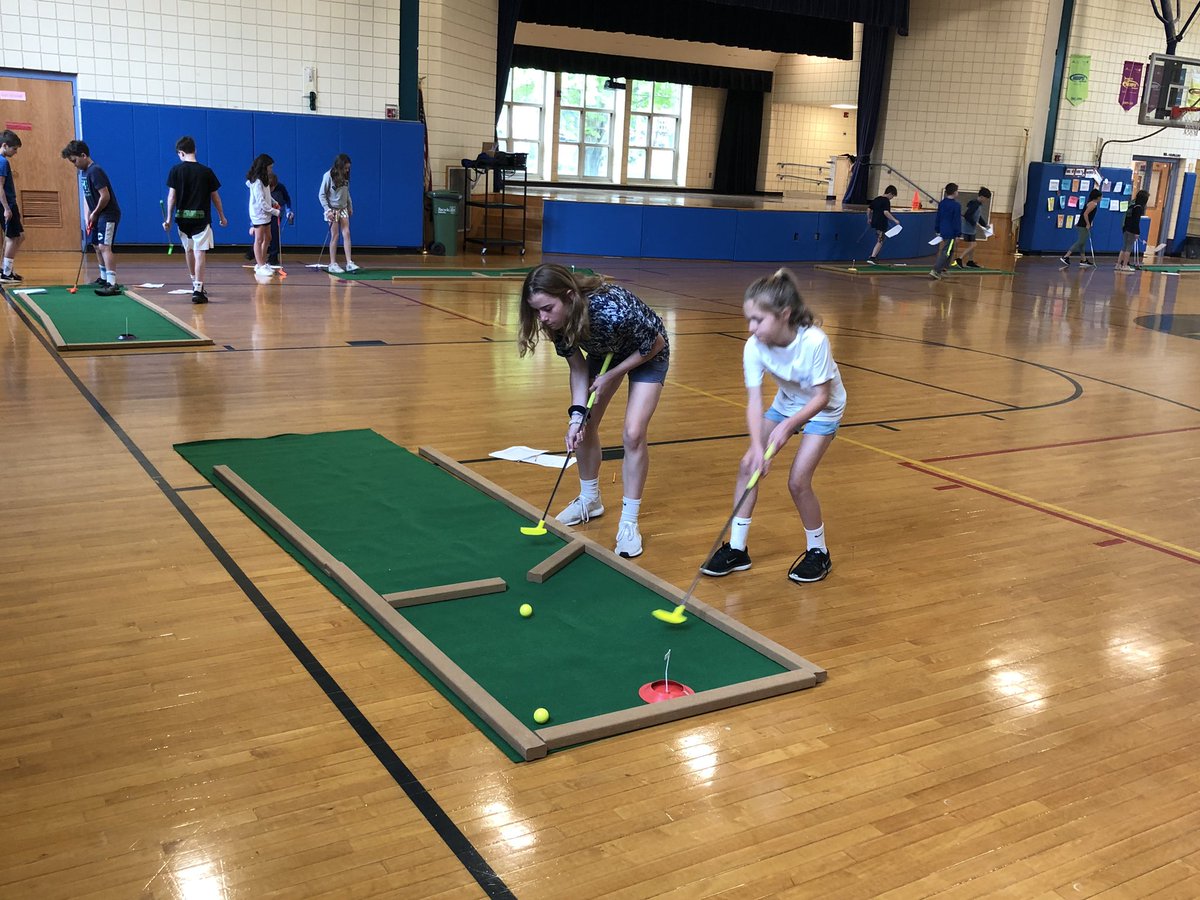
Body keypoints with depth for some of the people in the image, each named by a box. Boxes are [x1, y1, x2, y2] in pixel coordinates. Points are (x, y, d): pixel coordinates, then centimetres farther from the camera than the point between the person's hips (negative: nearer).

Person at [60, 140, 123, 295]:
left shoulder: (95, 171, -18)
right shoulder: (83, 172, 12)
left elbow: (105, 196, -22)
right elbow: (87, 196, 17)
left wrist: (95, 213, -11)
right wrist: (88, 216, 6)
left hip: (109, 214, -10)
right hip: (97, 215, 10)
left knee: (104, 246, -19)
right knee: (97, 246, 19)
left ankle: (113, 284, -27)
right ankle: (104, 278, 35)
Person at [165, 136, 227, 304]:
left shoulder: (176, 170, -3)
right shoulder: (206, 171, -4)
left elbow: (172, 196, -4)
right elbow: (215, 196, 3)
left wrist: (168, 218, 2)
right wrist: (222, 216, 16)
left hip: (183, 217, 2)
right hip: (201, 218, -2)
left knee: (189, 251, 20)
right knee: (199, 253, -5)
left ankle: (195, 283, 35)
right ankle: (198, 289, -13)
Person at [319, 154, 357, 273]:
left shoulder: (345, 177, 3)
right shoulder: (329, 176, -12)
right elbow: (322, 195, -10)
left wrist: (350, 206, 14)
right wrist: (327, 210, -16)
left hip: (343, 209, 5)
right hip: (333, 209, -5)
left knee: (346, 234, -3)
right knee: (335, 236, -2)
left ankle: (349, 263, -5)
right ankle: (333, 264, 5)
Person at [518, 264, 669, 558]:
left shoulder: (612, 311, -44)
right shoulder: (557, 321, -26)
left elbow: (656, 344, -25)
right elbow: (577, 367, -13)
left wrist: (611, 376, -21)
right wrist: (577, 414, -25)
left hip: (647, 354, -6)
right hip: (605, 352, 6)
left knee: (633, 434, -15)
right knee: (584, 427, 6)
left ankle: (629, 523, -3)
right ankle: (589, 500, 30)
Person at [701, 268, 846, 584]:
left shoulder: (814, 342, -35)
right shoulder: (754, 347, -23)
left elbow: (822, 396, -25)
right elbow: (754, 400, -23)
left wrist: (788, 426, -35)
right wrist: (757, 445, -36)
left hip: (822, 410, -5)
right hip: (785, 404, 5)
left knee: (798, 480, -14)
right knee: (748, 465, -6)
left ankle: (818, 552, 11)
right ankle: (737, 549, 7)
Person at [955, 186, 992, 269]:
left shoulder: (979, 204, 11)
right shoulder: (975, 204, -19)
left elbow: (979, 216, 21)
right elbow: (967, 215, -26)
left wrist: (985, 225, 15)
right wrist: (975, 223, -21)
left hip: (972, 229, 10)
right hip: (968, 229, -10)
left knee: (972, 246, 15)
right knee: (972, 245, -10)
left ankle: (970, 262, 23)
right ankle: (959, 259, -7)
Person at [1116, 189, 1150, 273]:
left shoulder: (1131, 205, 13)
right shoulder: (1138, 208, -13)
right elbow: (1136, 221, -18)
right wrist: (1137, 232, -18)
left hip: (1126, 229, 8)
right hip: (1132, 230, -8)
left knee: (1124, 247, 10)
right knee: (1129, 247, -3)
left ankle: (1118, 264, 9)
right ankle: (1125, 266, -3)